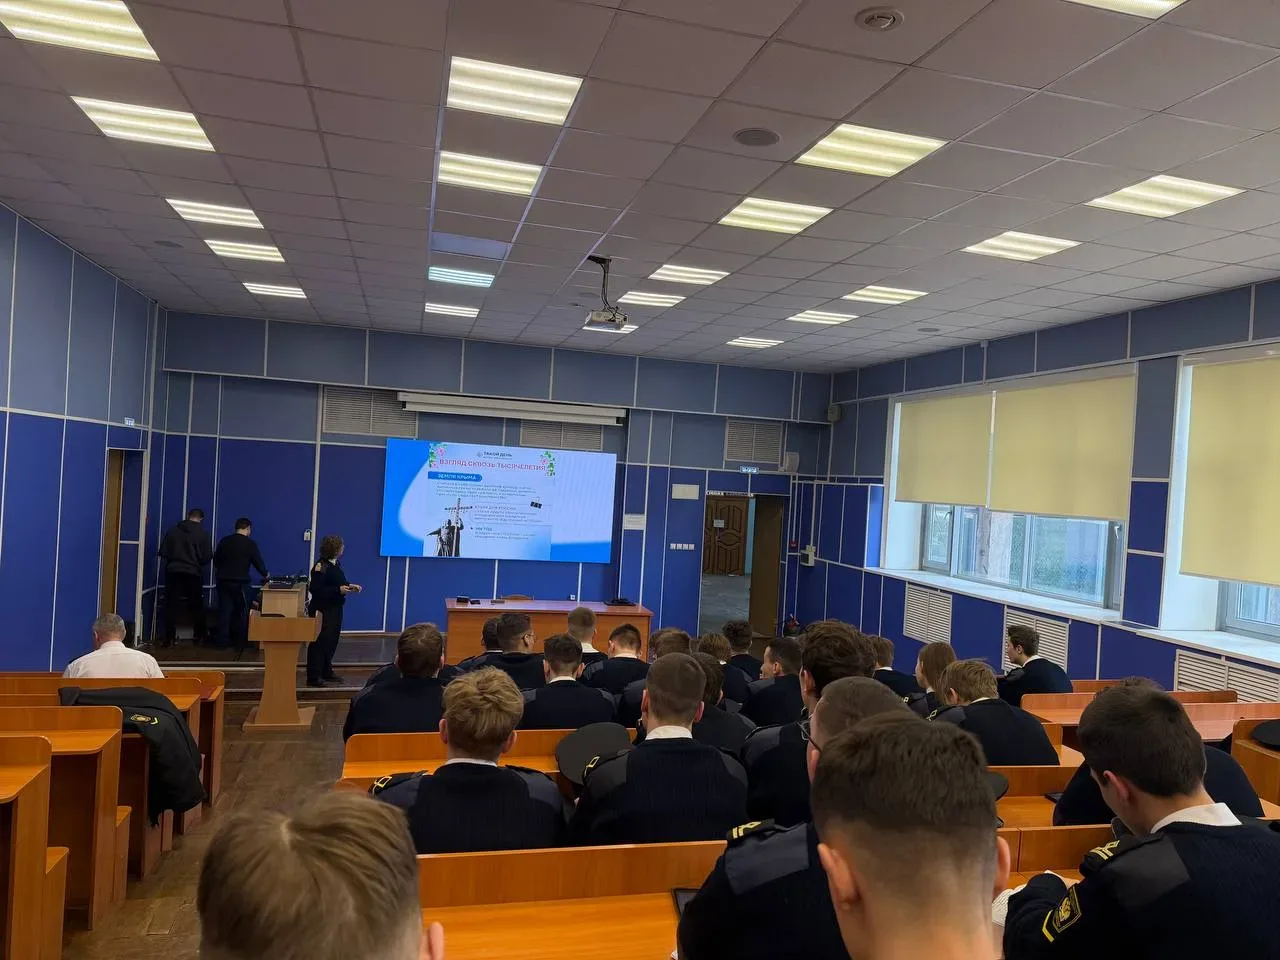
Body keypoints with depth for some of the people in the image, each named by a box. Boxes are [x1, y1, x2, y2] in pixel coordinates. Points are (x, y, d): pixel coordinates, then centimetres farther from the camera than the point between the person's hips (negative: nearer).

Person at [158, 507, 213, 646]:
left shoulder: (173, 530, 1)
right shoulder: (203, 534, -5)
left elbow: (163, 552, 2)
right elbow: (207, 556, -6)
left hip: (173, 571, 1)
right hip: (193, 573, -1)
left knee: (171, 605, 6)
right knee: (196, 606, 11)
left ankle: (169, 638, 4)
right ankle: (200, 636, 17)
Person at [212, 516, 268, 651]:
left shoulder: (224, 540, 6)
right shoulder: (250, 543, -7)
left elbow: (216, 560, 14)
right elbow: (258, 562, -2)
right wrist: (265, 575, 16)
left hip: (223, 580, 4)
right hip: (240, 582, -4)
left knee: (224, 610, 8)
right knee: (241, 612, 5)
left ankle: (223, 640, 7)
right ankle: (241, 641, 6)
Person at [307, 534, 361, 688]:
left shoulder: (334, 564, 10)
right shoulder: (321, 566, -19)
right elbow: (316, 589, -24)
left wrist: (350, 586, 6)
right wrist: (338, 590, -26)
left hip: (334, 609, 10)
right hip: (323, 611, -10)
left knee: (331, 641, 16)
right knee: (319, 643, -4)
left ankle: (326, 672, 28)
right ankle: (313, 677, 2)